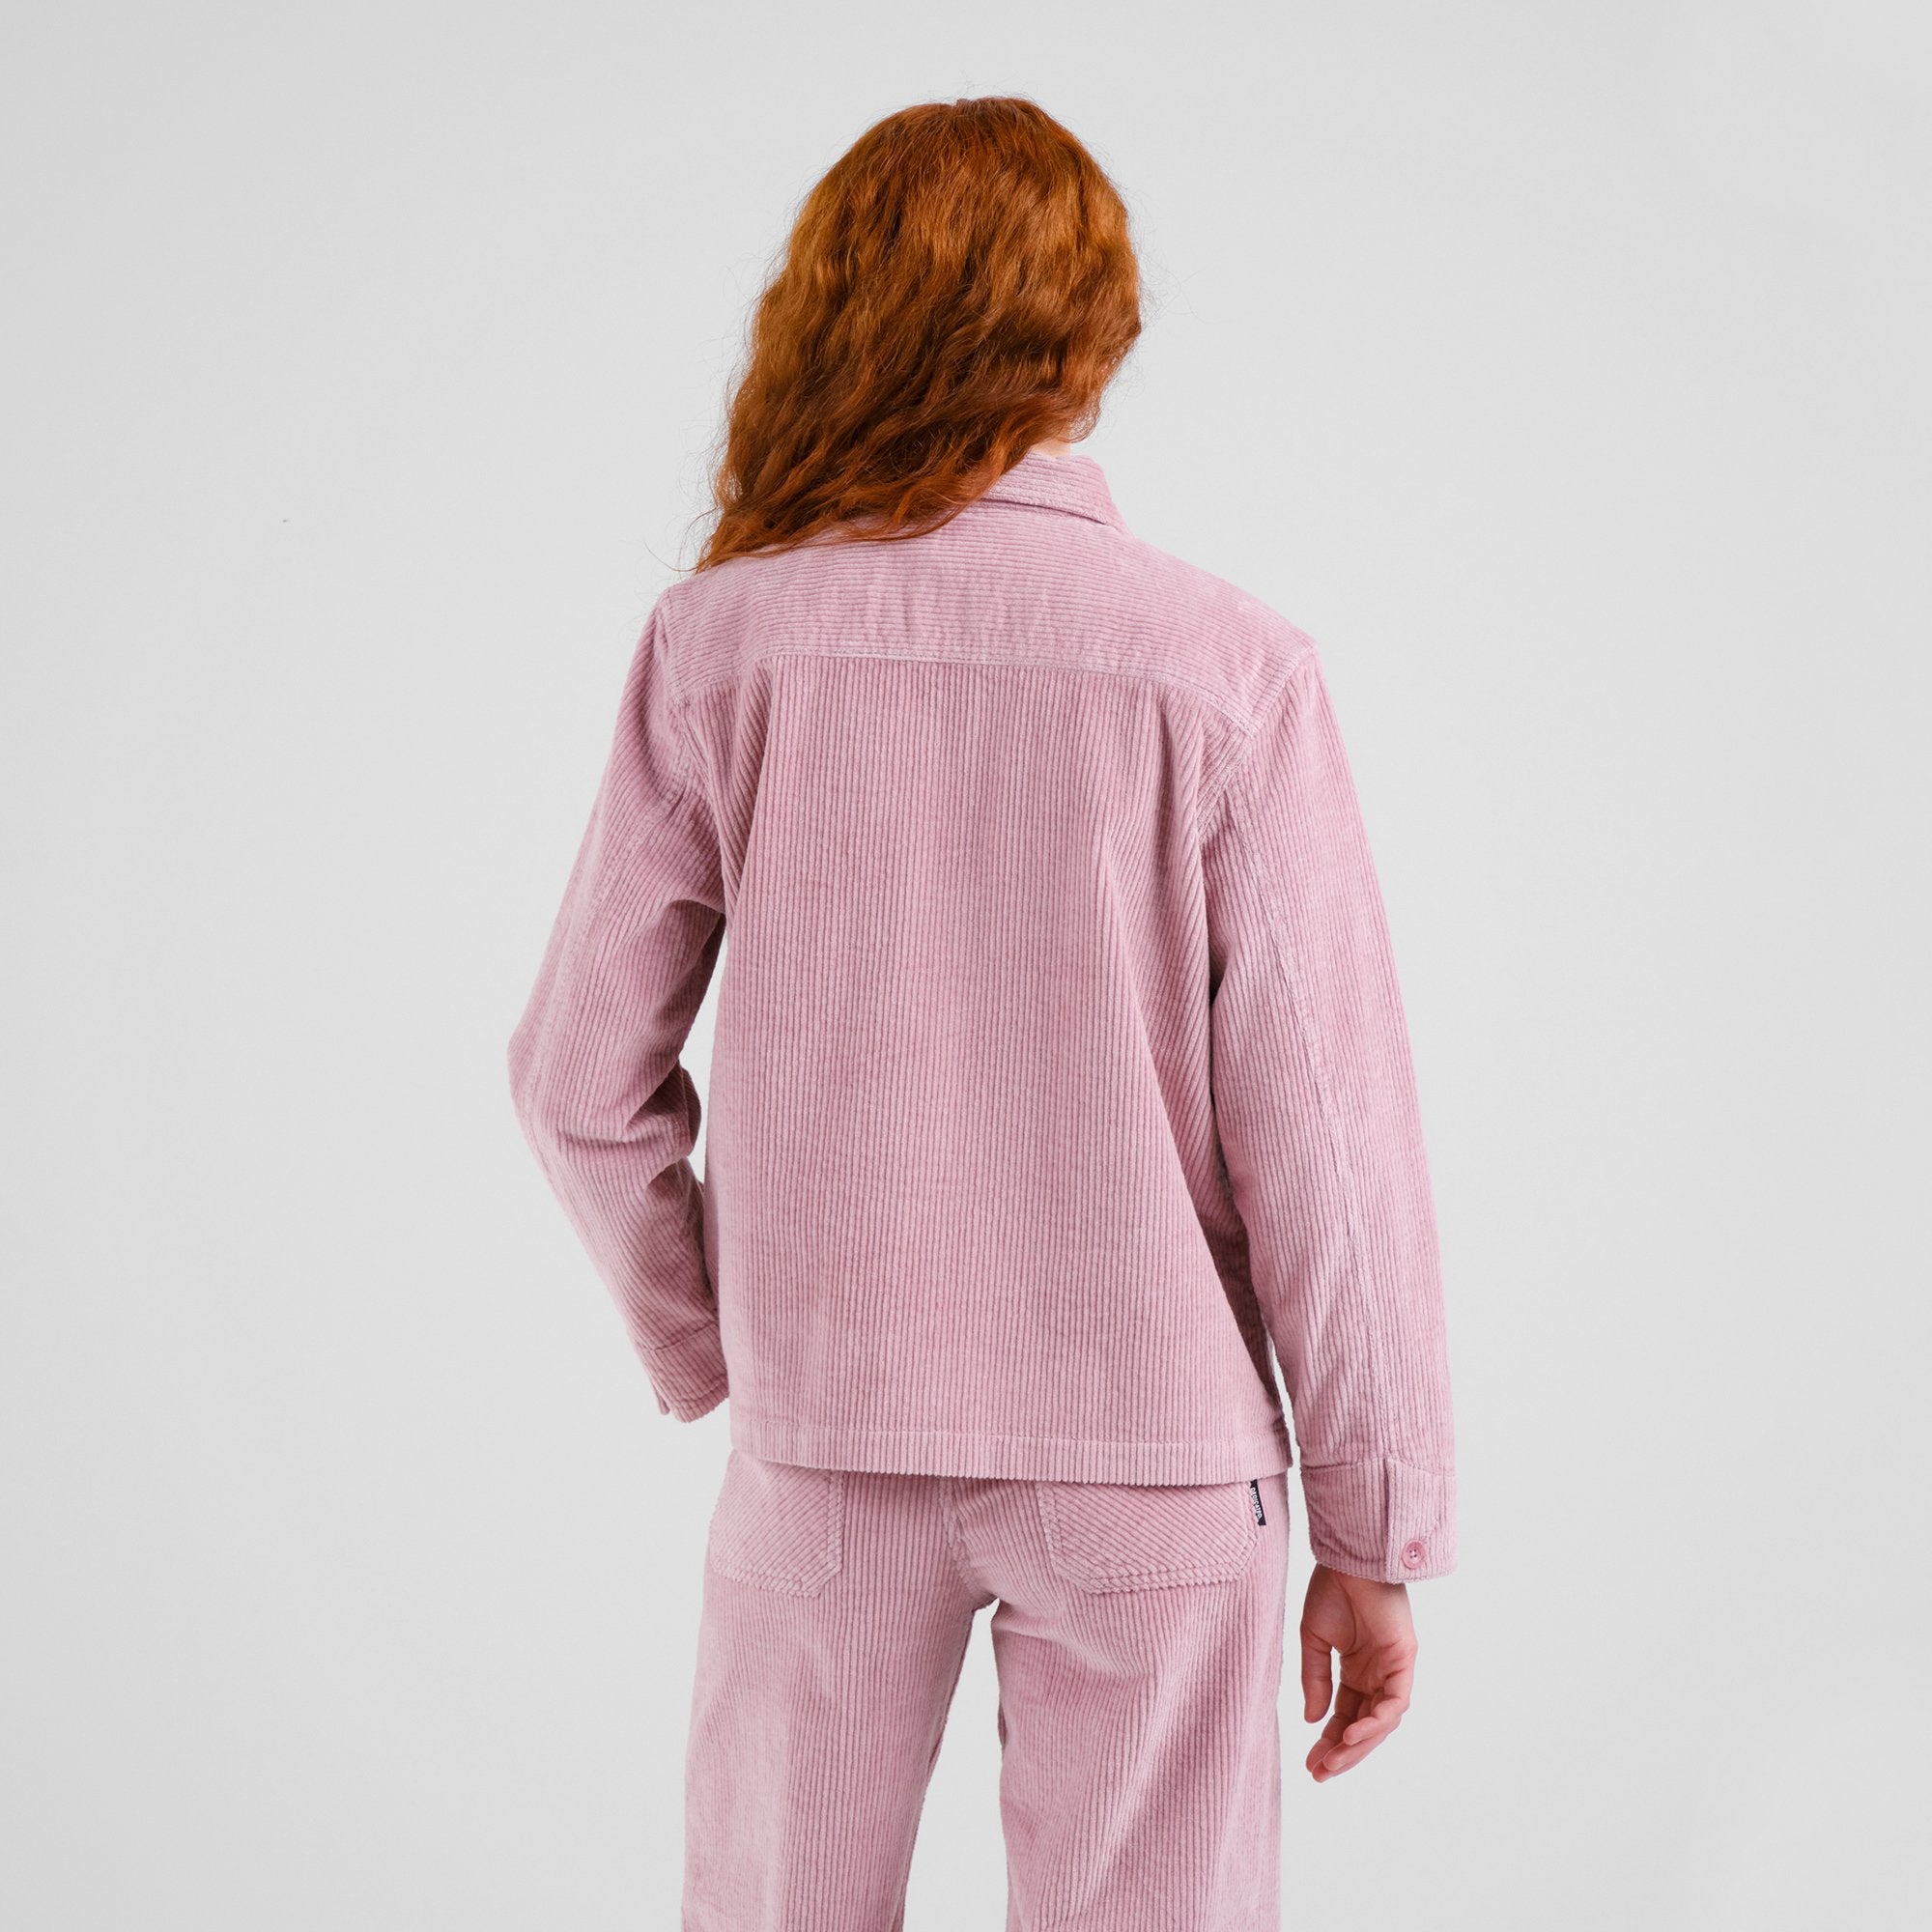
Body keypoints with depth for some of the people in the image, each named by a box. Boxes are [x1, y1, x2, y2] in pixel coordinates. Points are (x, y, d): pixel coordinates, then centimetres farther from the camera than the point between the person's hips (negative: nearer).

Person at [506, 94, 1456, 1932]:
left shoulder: (717, 641, -7)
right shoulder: (1227, 668, -12)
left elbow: (583, 1076, -1)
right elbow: (1328, 1139, -11)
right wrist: (1376, 1530, 0)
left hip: (824, 1427, 2)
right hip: (1153, 1437, -1)